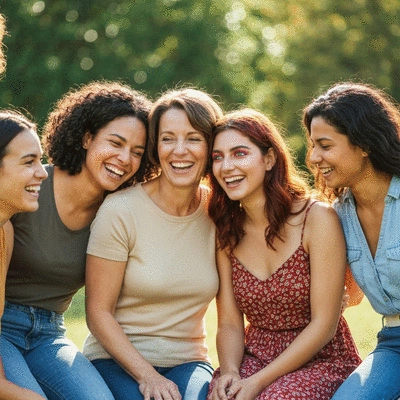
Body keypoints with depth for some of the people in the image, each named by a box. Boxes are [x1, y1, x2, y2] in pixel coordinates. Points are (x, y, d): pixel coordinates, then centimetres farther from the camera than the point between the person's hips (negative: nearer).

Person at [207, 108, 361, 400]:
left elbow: (323, 325, -13)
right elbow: (229, 324, 4)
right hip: (255, 357, 3)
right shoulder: (226, 231, 4)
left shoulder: (317, 218, -11)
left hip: (321, 361, -3)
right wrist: (230, 372, -17)